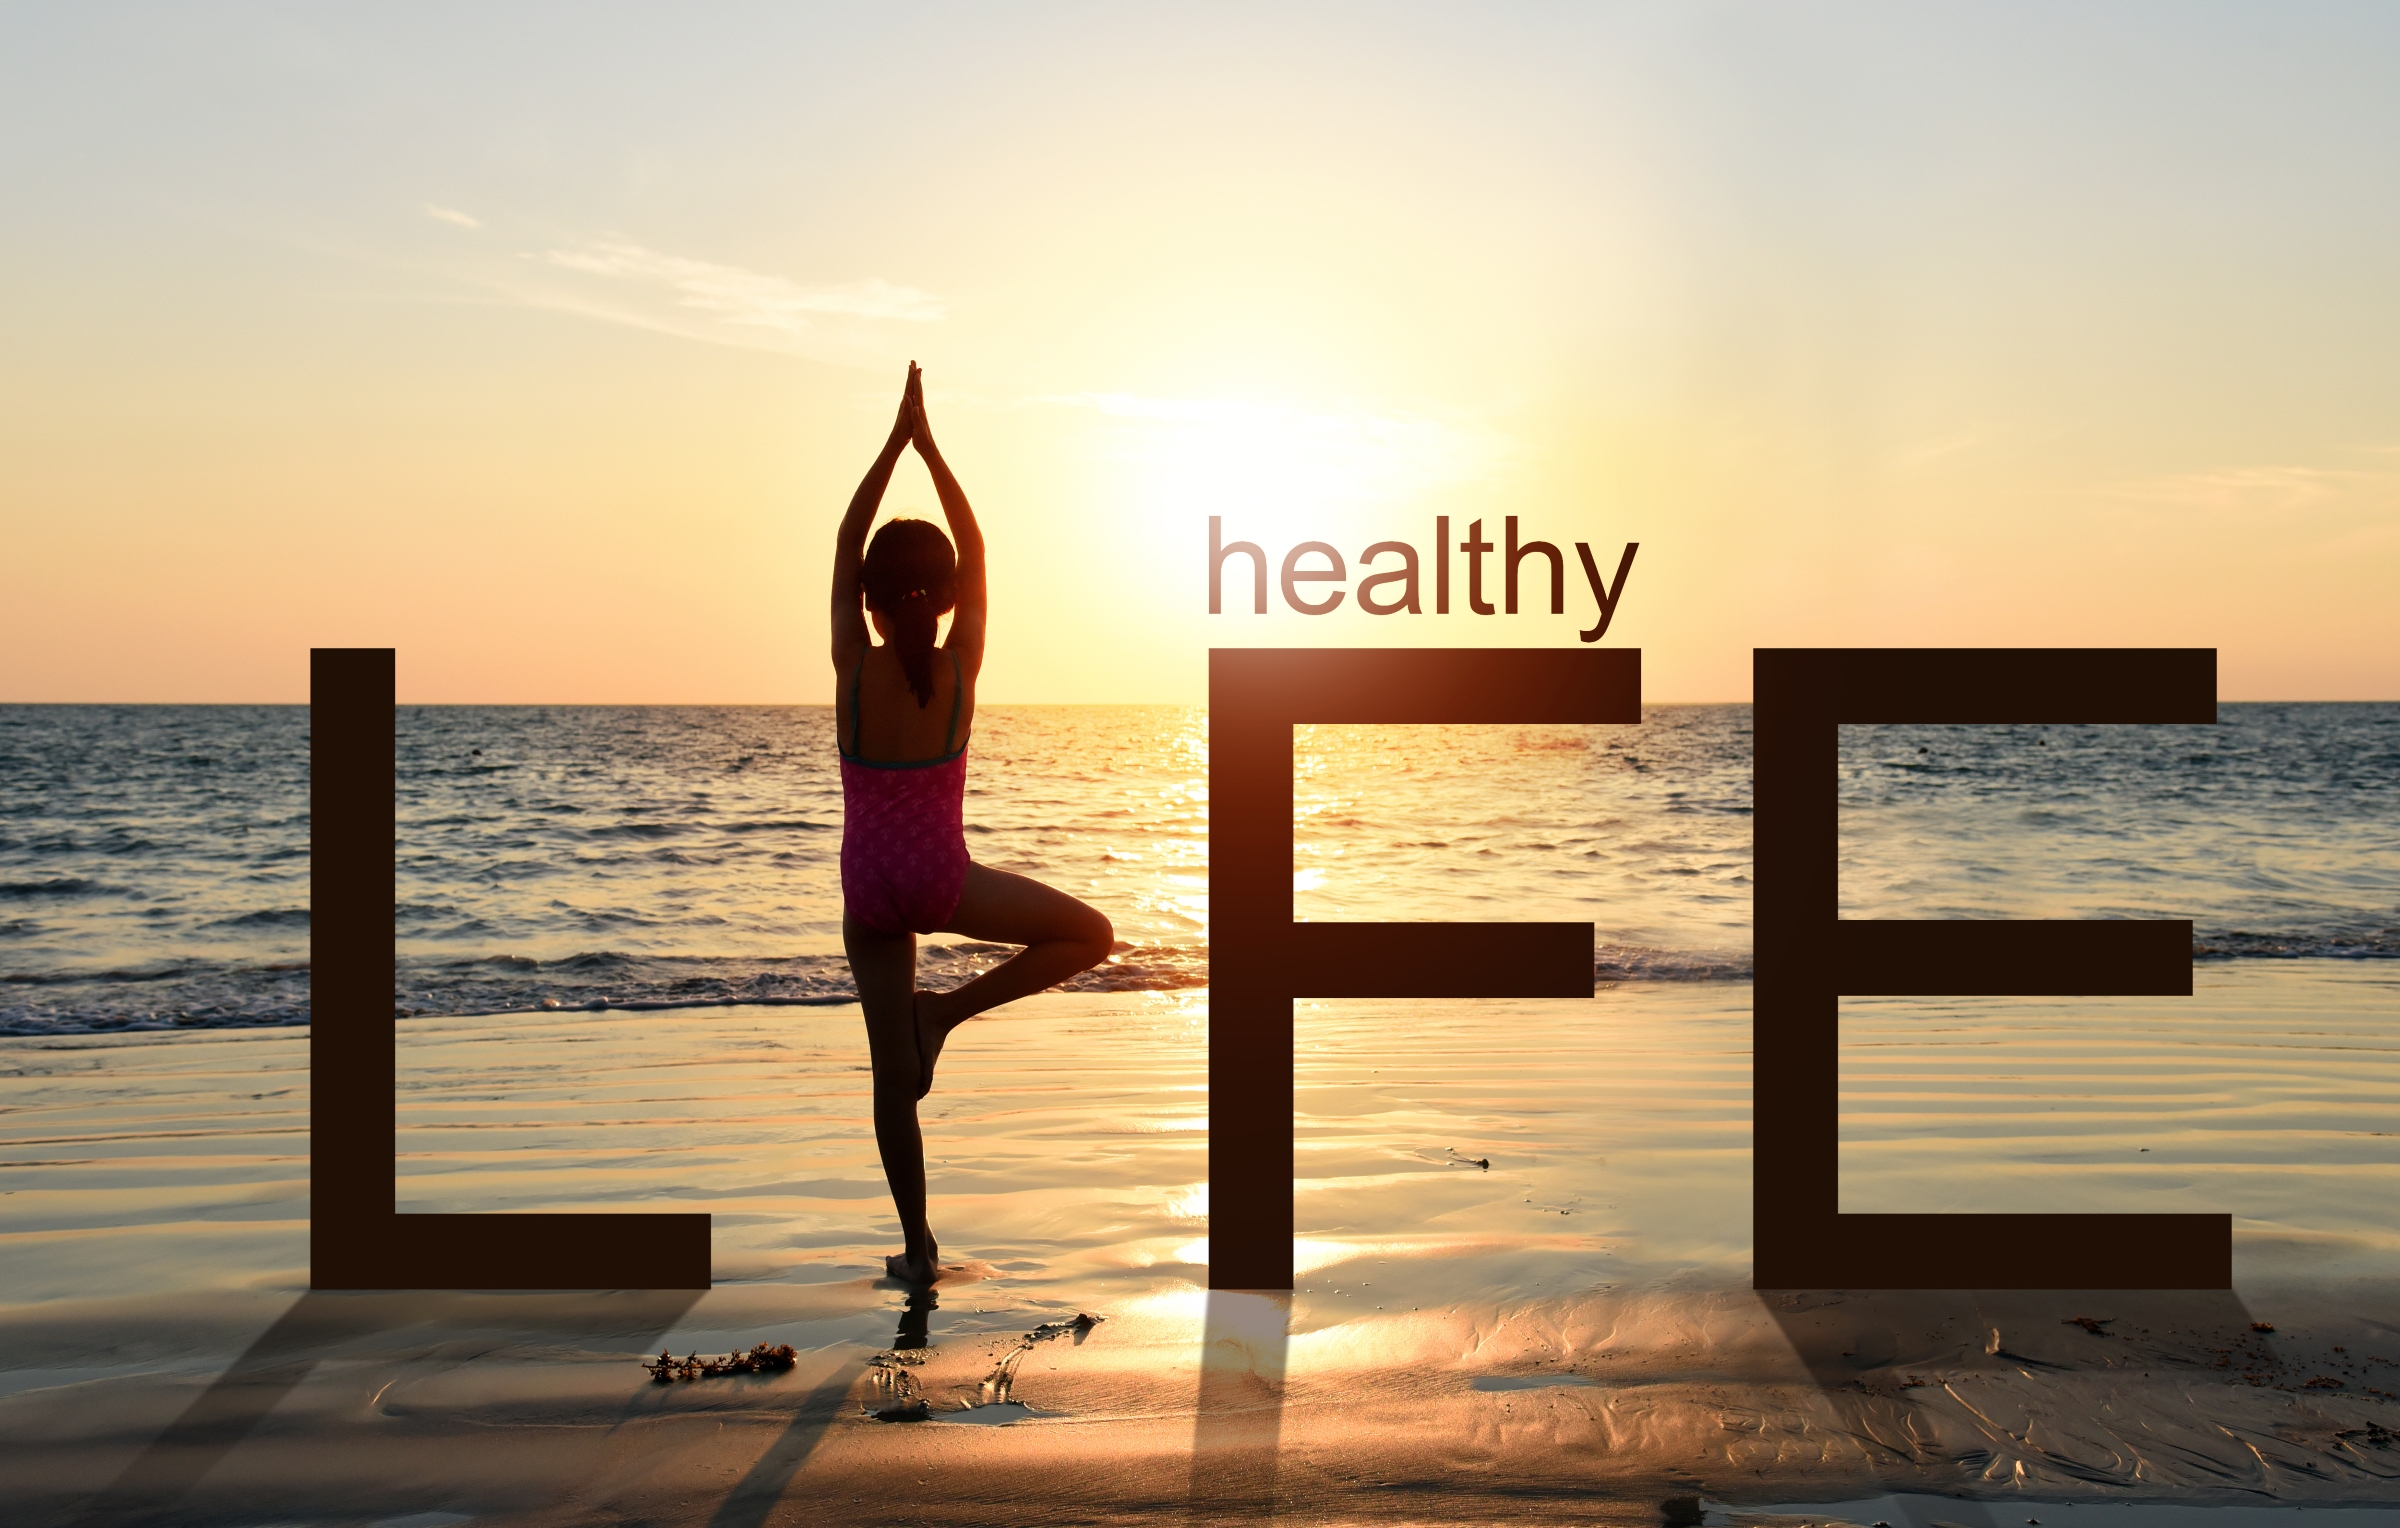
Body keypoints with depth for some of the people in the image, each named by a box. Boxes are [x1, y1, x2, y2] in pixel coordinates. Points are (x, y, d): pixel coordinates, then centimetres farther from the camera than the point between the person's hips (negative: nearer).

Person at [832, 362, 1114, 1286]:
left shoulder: (854, 666, -10)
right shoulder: (959, 669, -11)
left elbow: (844, 545, -2)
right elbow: (975, 553, 0)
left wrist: (895, 443, -1)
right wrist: (930, 449, 2)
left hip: (869, 889, 2)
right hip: (943, 879, -2)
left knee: (892, 1074, 10)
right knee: (1090, 935, 16)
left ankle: (917, 1247, 15)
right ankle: (946, 1011, 4)